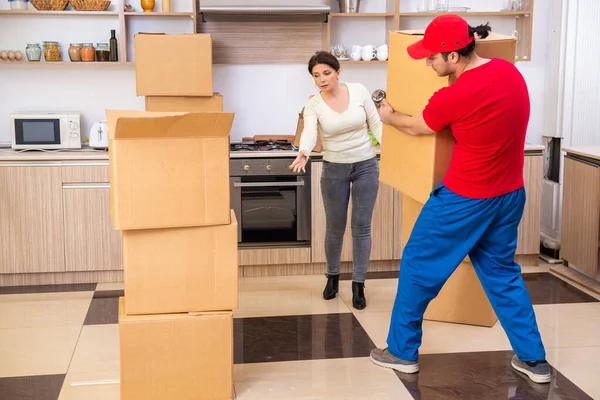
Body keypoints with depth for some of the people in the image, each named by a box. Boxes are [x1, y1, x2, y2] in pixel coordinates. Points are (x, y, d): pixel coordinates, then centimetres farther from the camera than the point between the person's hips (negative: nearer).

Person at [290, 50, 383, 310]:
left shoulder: (359, 91, -8)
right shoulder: (313, 105, -11)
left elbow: (376, 124, 0)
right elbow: (309, 132, -29)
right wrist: (303, 153, -50)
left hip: (366, 165, 0)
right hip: (334, 169, 0)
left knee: (361, 226, 2)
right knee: (335, 227, 10)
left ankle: (358, 284, 13)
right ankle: (332, 277, 33)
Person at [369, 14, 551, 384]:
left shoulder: (454, 96, -22)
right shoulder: (510, 71, -1)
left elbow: (414, 128, -3)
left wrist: (388, 117, 18)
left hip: (465, 199, -7)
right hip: (511, 195, 7)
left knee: (418, 267, 10)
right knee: (502, 272, 20)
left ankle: (402, 352, 21)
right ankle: (533, 359, 22)